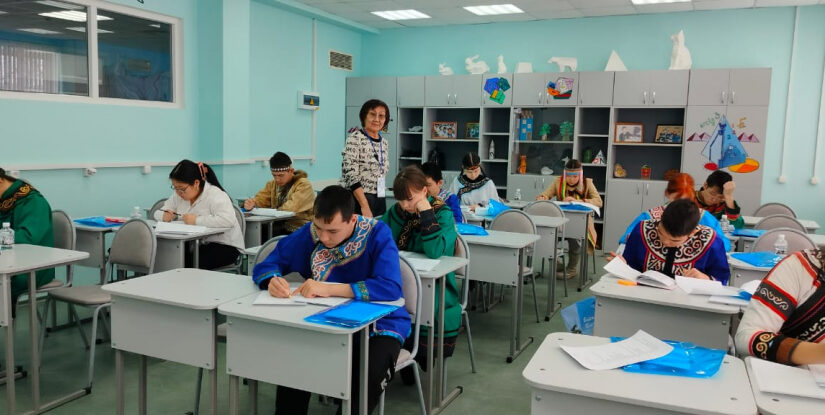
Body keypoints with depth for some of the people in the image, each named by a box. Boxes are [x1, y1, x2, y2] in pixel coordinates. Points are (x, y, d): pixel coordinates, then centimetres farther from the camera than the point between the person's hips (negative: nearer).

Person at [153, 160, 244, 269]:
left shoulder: (216, 195, -15)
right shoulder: (178, 195, 8)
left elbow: (228, 220, -31)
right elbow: (158, 213, 15)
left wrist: (197, 220, -28)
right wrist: (164, 216, -10)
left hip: (225, 245, -6)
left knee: (188, 262, -30)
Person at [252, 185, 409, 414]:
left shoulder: (377, 234, -19)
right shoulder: (308, 233, -8)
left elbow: (391, 288, -31)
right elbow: (265, 266, -1)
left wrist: (330, 289, -36)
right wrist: (273, 280, -26)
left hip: (378, 324, -3)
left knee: (369, 374, -32)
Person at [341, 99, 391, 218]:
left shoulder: (384, 144, 12)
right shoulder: (355, 138, -9)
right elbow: (350, 174, -16)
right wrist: (365, 206, -21)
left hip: (380, 203, 7)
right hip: (359, 201, -7)